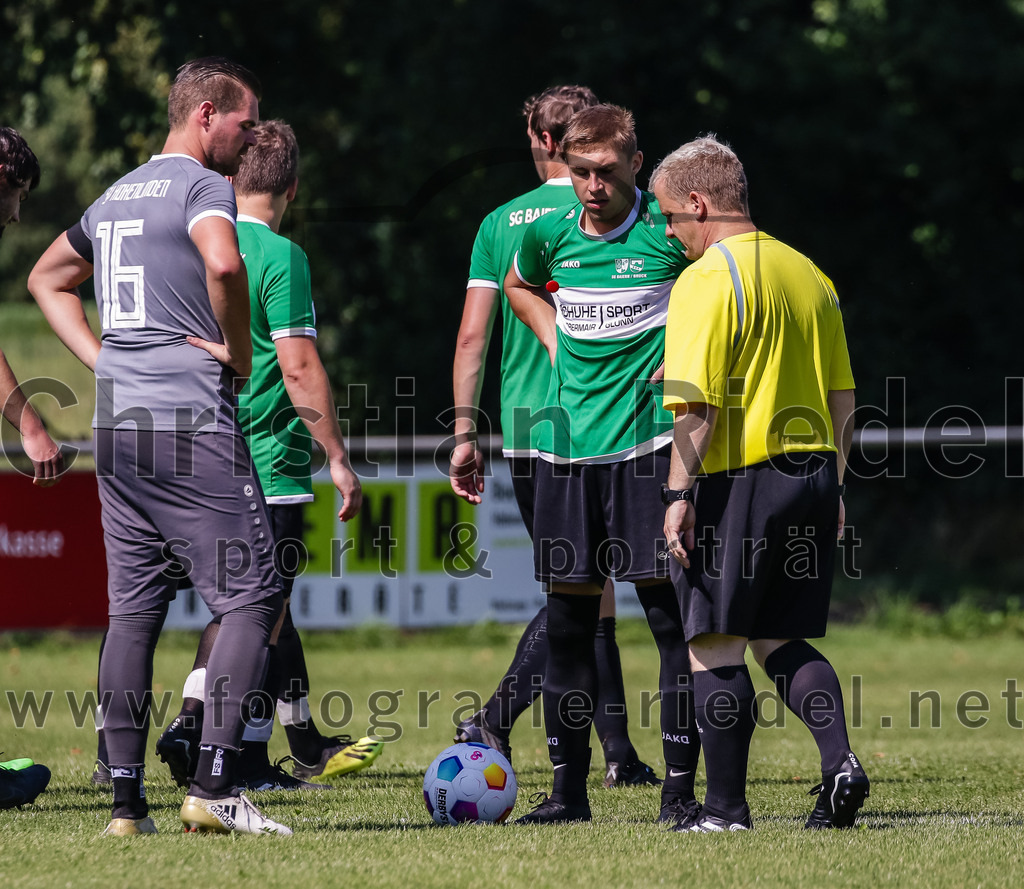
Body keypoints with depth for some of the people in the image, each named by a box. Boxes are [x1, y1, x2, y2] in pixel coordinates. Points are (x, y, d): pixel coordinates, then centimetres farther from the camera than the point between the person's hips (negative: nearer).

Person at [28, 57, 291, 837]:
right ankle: (214, 786, -15)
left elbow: (48, 280, 32)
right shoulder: (202, 186, -8)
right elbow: (222, 261, -30)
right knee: (252, 596, -6)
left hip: (116, 423, 8)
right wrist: (240, 352, -14)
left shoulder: (119, 194, 19)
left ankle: (127, 799, 6)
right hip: (191, 420, -8)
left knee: (133, 609, 9)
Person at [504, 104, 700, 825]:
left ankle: (680, 785, -3)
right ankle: (569, 787, 14)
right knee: (568, 616, 6)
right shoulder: (549, 233, 7)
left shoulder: (669, 231, -7)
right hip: (569, 437, 4)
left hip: (649, 438, -4)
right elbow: (522, 288, 29)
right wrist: (558, 342, 13)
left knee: (668, 609, -7)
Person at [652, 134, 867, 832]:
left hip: (737, 479, -7)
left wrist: (679, 493, -15)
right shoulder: (808, 274, 14)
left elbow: (696, 403, -18)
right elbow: (843, 400, 17)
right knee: (781, 640, 15)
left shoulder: (706, 279, -10)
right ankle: (839, 761, -4)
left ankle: (726, 808, 1)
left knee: (715, 648, 0)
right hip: (812, 474, 7)